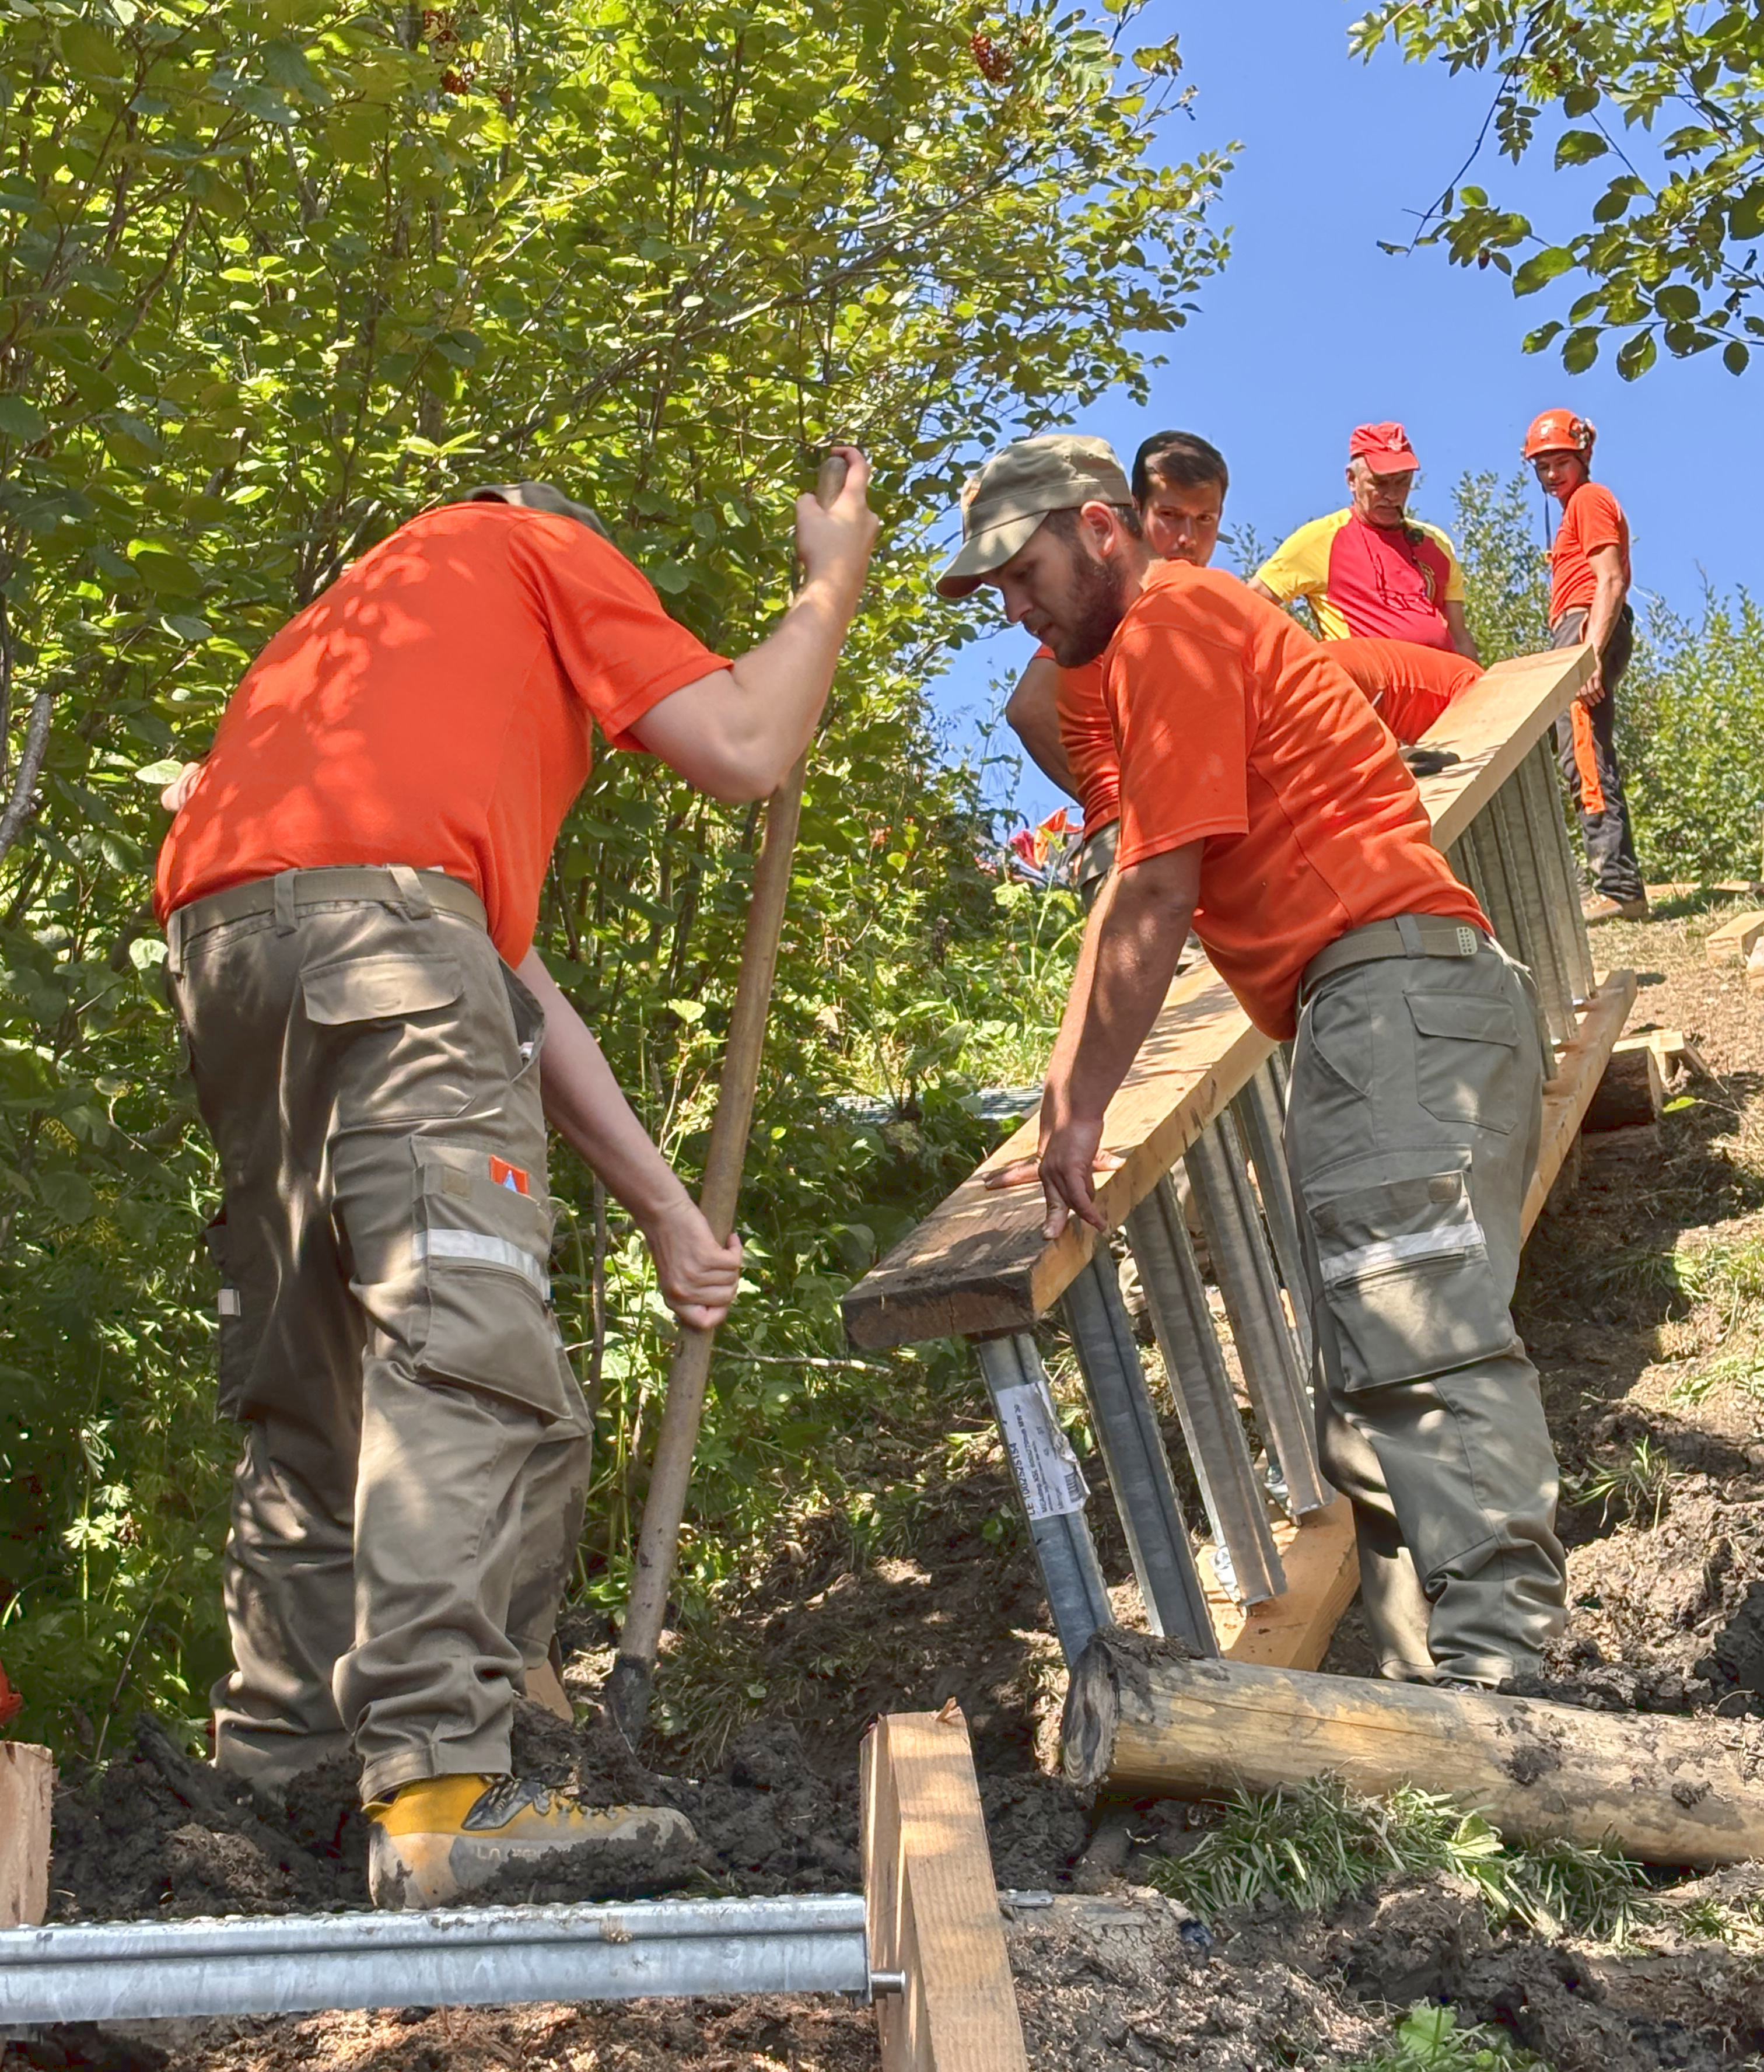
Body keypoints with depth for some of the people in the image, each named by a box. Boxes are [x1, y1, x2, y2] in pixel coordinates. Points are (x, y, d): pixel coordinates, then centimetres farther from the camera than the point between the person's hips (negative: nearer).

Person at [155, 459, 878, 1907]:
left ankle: (279, 1772, 12)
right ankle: (444, 1790, -27)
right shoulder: (536, 545, 23)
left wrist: (667, 1207, 28)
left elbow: (518, 988, 32)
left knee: (315, 1389, 11)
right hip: (372, 905, -8)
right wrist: (834, 586, 29)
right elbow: (746, 751, 9)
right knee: (467, 1351, -18)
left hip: (219, 938, 9)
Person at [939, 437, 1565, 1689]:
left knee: (1425, 1351, -20)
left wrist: (1082, 1109, -7)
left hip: (1393, 993, -10)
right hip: (1387, 1016, 10)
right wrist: (1063, 1101, 31)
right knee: (1381, 1378, 6)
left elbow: (1157, 896, -10)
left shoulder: (1170, 621, -1)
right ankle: (1435, 1689, 6)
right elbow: (1132, 905, 32)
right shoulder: (1198, 630, 31)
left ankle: (1490, 1675, -26)